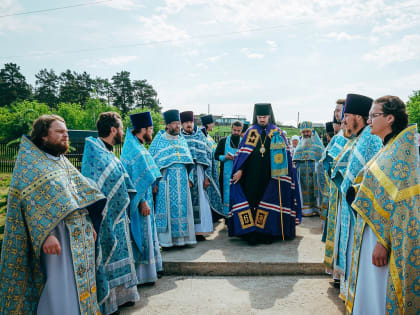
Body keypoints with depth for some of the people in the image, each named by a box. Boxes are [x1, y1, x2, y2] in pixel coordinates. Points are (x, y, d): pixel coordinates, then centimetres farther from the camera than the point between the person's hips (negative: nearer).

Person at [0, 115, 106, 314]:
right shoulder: (29, 161, -6)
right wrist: (46, 235, -25)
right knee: (60, 290, -4)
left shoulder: (62, 161, 17)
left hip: (80, 236, 8)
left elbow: (82, 193, 20)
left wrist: (90, 224, 14)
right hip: (56, 236, -8)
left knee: (78, 284, 13)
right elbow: (33, 202, -16)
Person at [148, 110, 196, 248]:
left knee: (182, 208, 5)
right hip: (166, 182, -5)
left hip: (182, 182, 5)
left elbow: (189, 161, 18)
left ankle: (181, 237, 13)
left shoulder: (182, 140, 14)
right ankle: (166, 240, 2)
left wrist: (189, 178, 9)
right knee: (167, 209, -4)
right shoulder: (159, 140, -1)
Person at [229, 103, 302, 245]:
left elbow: (285, 154, 3)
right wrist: (240, 170, -6)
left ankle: (267, 232, 9)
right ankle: (252, 234, 2)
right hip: (252, 176, 1)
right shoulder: (250, 132, 9)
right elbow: (243, 153, 5)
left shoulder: (277, 133, 7)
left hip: (270, 177, 0)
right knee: (252, 200, -3)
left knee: (269, 203, -1)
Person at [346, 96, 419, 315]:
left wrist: (383, 241, -23)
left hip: (386, 236, -9)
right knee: (370, 291, 19)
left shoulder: (400, 151, -17)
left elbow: (400, 204, -22)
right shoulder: (388, 149, 12)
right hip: (374, 232, 9)